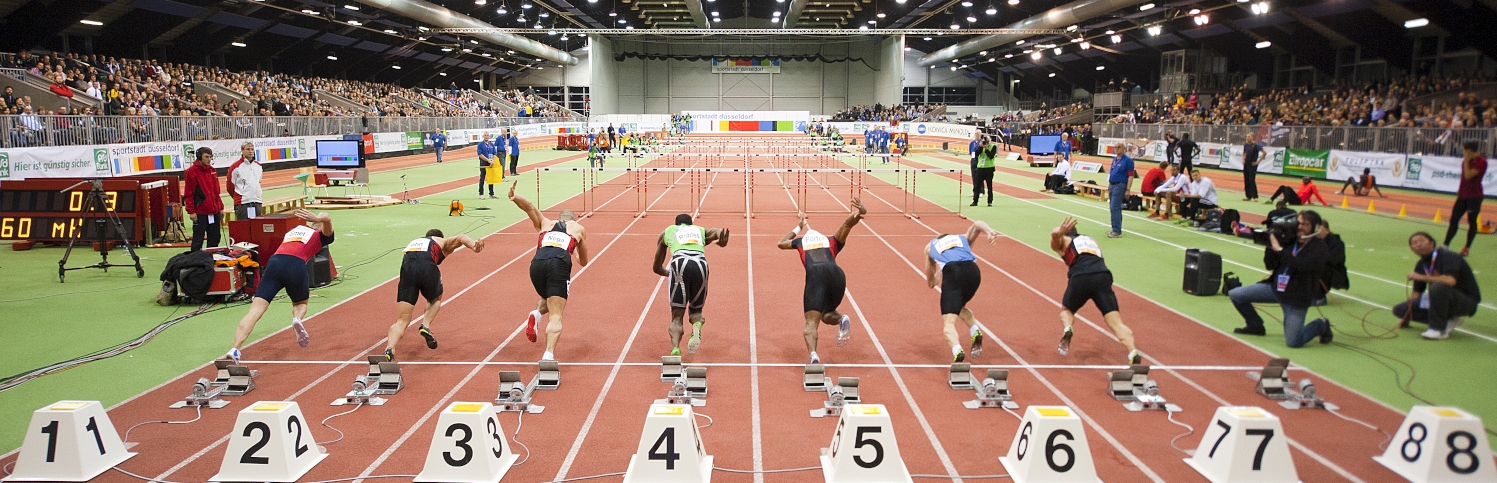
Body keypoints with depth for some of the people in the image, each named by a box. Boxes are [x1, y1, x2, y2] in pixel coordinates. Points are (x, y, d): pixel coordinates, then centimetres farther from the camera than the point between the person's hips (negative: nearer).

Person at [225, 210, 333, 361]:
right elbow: (327, 219, -1)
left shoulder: (293, 230, 36)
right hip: (296, 266, -2)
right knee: (301, 303, 25)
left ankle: (235, 349, -24)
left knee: (255, 310, -8)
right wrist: (318, 219, -20)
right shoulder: (321, 236, 20)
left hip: (274, 262, 3)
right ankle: (297, 319, -9)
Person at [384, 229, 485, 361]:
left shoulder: (412, 243, 41)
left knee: (401, 321, 3)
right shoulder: (443, 242, 29)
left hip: (407, 267, 2)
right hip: (428, 268, -2)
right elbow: (460, 238, 8)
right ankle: (425, 325, 7)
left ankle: (389, 349, -20)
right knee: (436, 300, 31)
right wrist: (474, 246, -11)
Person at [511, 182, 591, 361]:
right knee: (556, 316, -7)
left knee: (549, 301, 31)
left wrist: (515, 198, -3)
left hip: (537, 263, 3)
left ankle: (536, 314, 0)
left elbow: (530, 207, 15)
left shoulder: (545, 223, 33)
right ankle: (548, 354, -28)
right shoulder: (578, 228, 29)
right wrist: (577, 256, 58)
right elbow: (584, 261, 36)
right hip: (559, 264, -3)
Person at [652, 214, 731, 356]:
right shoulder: (701, 230, 36)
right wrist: (723, 239, -14)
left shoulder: (667, 231, 35)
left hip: (679, 263, -1)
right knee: (696, 310, 19)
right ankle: (697, 326, -15)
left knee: (677, 315, 3)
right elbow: (719, 231, 9)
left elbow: (657, 268, 41)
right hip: (700, 264, 1)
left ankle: (675, 347, -23)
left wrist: (669, 274, 62)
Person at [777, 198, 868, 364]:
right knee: (827, 316, 24)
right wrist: (860, 212, -3)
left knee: (811, 322, -10)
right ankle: (842, 319, -11)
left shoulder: (801, 241, 35)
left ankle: (813, 354, -39)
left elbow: (781, 243, 55)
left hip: (815, 274, -2)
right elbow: (848, 222, 19)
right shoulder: (833, 241, 35)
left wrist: (798, 227, 67)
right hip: (836, 274, 2)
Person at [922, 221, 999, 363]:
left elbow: (930, 283, 38)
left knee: (948, 323, -5)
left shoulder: (930, 246, 37)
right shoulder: (963, 238, 39)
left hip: (951, 272, -3)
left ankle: (957, 350, -35)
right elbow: (976, 225, 17)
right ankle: (975, 331, 5)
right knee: (959, 306, 31)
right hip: (972, 270, 3)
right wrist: (989, 232, -2)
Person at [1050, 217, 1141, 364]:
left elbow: (1055, 235, -1)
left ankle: (1067, 330, -5)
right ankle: (1133, 352, -28)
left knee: (1066, 311, 25)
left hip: (1080, 278, -2)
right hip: (1103, 276, 2)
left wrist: (1059, 232, -23)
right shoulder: (1091, 240, 39)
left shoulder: (1063, 241, 24)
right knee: (1116, 323, -6)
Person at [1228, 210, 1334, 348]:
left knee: (1293, 342, -10)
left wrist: (1279, 249, -29)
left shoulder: (1319, 247, -11)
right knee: (1235, 295, 0)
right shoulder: (1291, 239, 3)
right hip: (1276, 287, 6)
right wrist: (1271, 243, -11)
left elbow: (1302, 265, -30)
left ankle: (1321, 325, 21)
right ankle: (1256, 326, 22)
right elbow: (1271, 265, 3)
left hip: (1297, 297, -6)